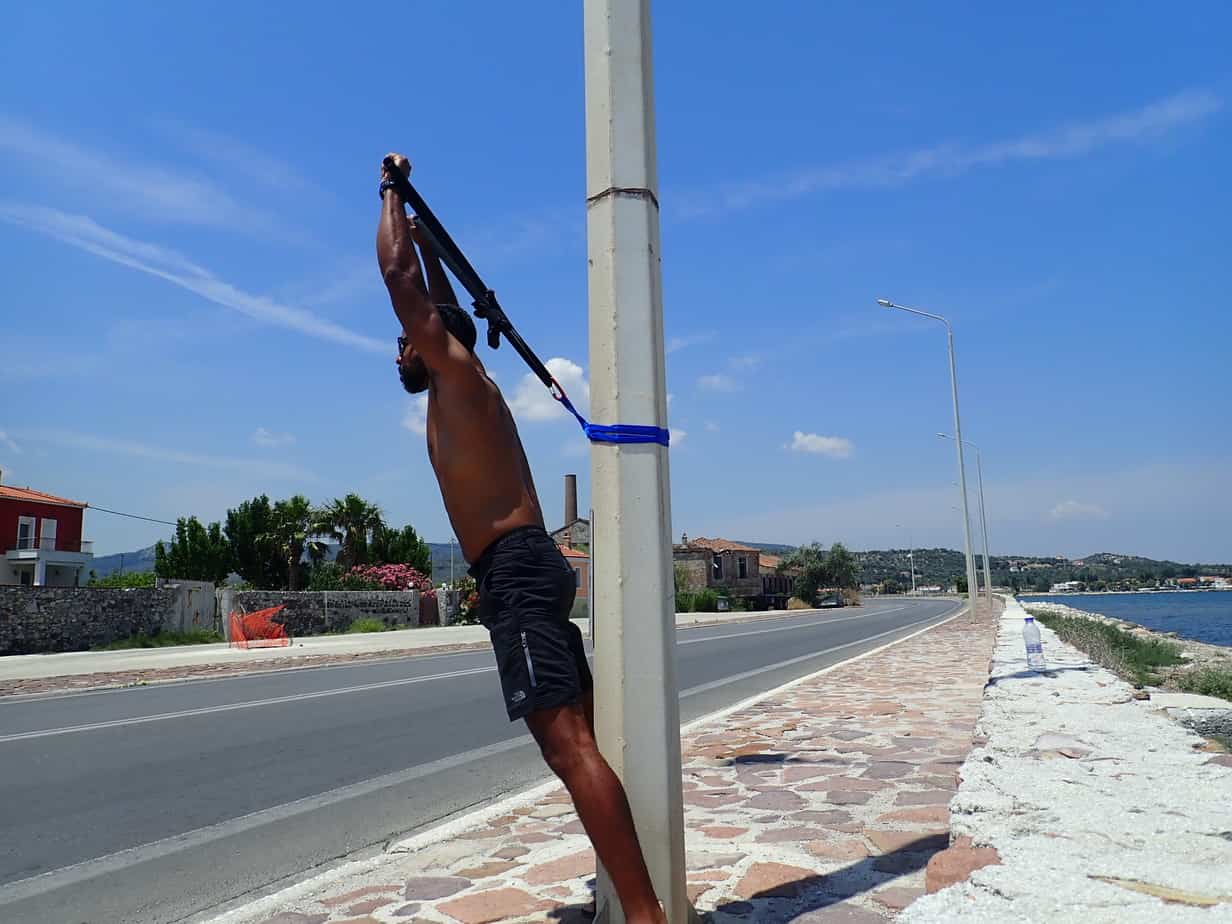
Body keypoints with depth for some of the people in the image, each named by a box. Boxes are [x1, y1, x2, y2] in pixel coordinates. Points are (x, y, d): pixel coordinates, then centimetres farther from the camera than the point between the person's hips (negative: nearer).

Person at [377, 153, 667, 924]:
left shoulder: (456, 369, 1)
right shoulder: (465, 386, 24)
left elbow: (398, 275, 1)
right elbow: (437, 297, 40)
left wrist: (393, 191, 15)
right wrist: (428, 238, 48)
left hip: (516, 572, -10)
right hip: (532, 570, 10)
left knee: (568, 745, -17)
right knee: (582, 738, 10)